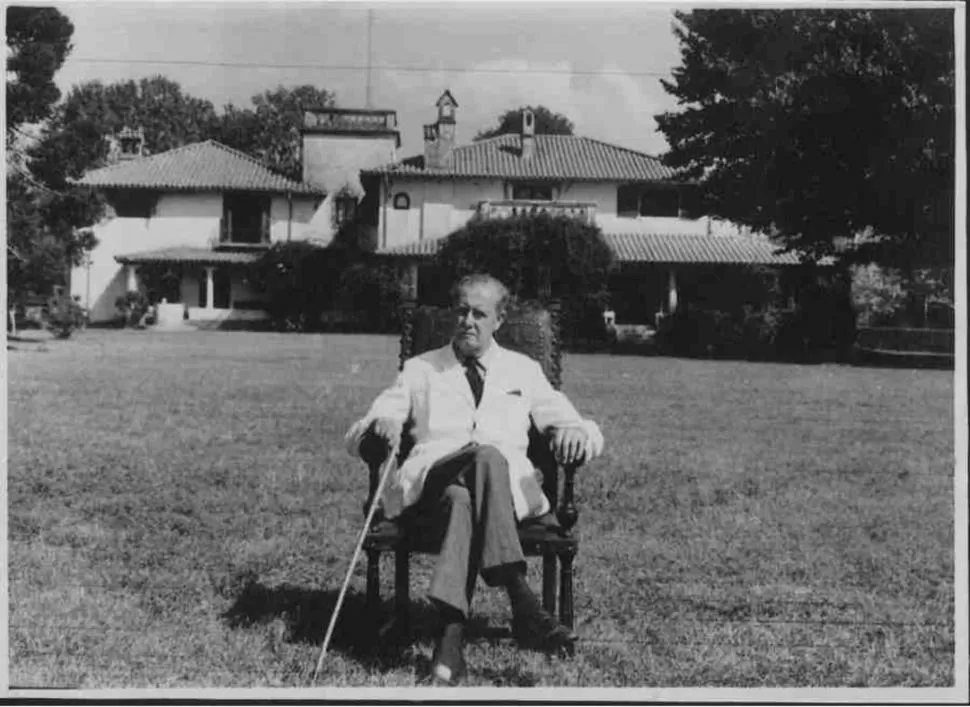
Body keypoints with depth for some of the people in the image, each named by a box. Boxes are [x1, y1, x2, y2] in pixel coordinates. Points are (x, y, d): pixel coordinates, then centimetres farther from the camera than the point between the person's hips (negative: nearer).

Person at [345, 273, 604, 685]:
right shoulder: (420, 370, 22)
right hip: (428, 481, 0)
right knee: (460, 499, -38)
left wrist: (575, 433, -8)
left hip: (509, 485, 0)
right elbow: (355, 438, 15)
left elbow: (587, 430, 19)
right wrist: (379, 427, -11)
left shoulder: (524, 371, 24)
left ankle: (452, 634, -47)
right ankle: (523, 605, -43)